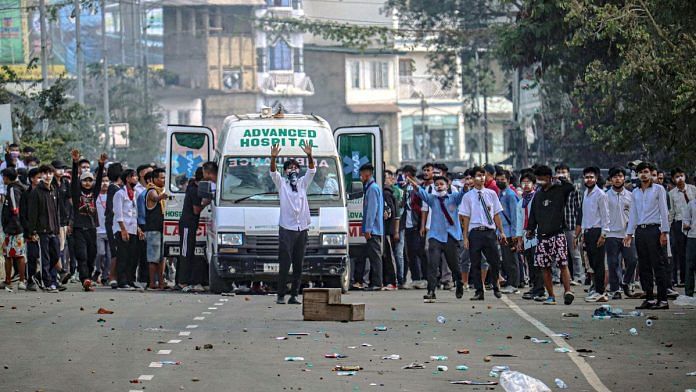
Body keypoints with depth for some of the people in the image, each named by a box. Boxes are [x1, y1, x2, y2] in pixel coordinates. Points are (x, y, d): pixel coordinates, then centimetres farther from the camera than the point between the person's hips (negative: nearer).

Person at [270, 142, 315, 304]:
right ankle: (281, 295, -4)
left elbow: (312, 170, 1)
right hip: (286, 228, -4)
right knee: (285, 265, -7)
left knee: (298, 266, 4)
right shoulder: (281, 183, 8)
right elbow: (273, 172, -9)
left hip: (302, 229, 4)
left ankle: (294, 295, 9)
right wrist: (273, 158, -27)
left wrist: (309, 156, -17)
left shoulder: (303, 183, 15)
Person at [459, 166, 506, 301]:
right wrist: (465, 238, -2)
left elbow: (496, 214, 11)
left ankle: (496, 287, 24)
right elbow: (466, 218, 2)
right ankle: (479, 292, 10)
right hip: (475, 232, -1)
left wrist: (501, 232, 7)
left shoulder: (491, 194, 9)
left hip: (490, 231, 1)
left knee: (495, 261, 1)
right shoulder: (468, 196, 3)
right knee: (475, 263, 2)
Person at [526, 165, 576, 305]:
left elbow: (571, 187, -18)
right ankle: (551, 296, 8)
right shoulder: (538, 195, 16)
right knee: (545, 267, 3)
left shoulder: (559, 190, 1)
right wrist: (530, 229, 9)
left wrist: (560, 180, -7)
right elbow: (533, 214, 19)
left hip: (557, 233, -5)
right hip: (542, 236, 5)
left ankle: (568, 291, -18)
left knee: (563, 265, -14)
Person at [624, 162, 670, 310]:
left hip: (654, 229, -5)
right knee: (644, 267, 4)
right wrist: (629, 233, 13)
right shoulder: (635, 192, 16)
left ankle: (662, 299, -8)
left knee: (659, 265, -7)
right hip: (640, 230, 5)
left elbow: (664, 211, -2)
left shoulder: (658, 189, 2)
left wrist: (664, 232, -9)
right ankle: (649, 298, 8)